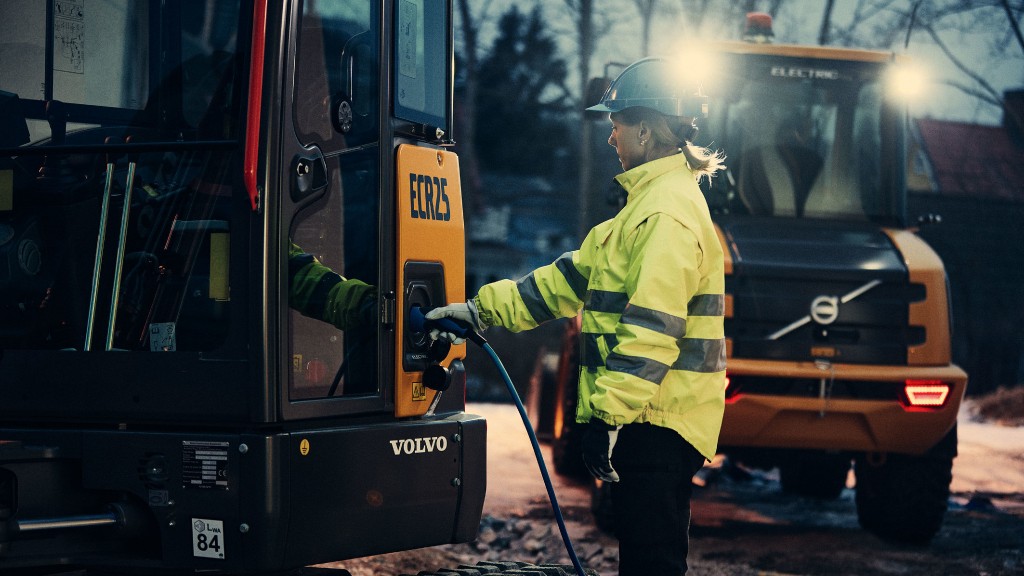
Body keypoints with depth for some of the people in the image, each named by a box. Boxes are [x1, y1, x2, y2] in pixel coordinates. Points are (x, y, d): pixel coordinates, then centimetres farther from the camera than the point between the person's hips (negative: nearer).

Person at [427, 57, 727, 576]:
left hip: (657, 420, -11)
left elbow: (653, 328, -23)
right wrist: (481, 310, 19)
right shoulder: (647, 202, 20)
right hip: (648, 417, 11)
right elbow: (571, 278, 22)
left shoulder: (669, 211, -15)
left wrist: (609, 414, -23)